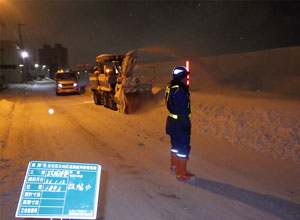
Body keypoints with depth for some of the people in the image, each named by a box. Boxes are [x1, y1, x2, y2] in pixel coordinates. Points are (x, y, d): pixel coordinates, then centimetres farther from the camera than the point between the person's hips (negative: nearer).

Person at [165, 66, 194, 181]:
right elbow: (182, 110, -24)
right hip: (180, 124, -10)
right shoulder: (179, 91, -23)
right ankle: (181, 173, 9)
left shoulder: (170, 88, 7)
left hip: (172, 122, 10)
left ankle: (174, 167, 36)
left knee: (176, 145, 22)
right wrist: (186, 124, -20)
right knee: (183, 148, 0)